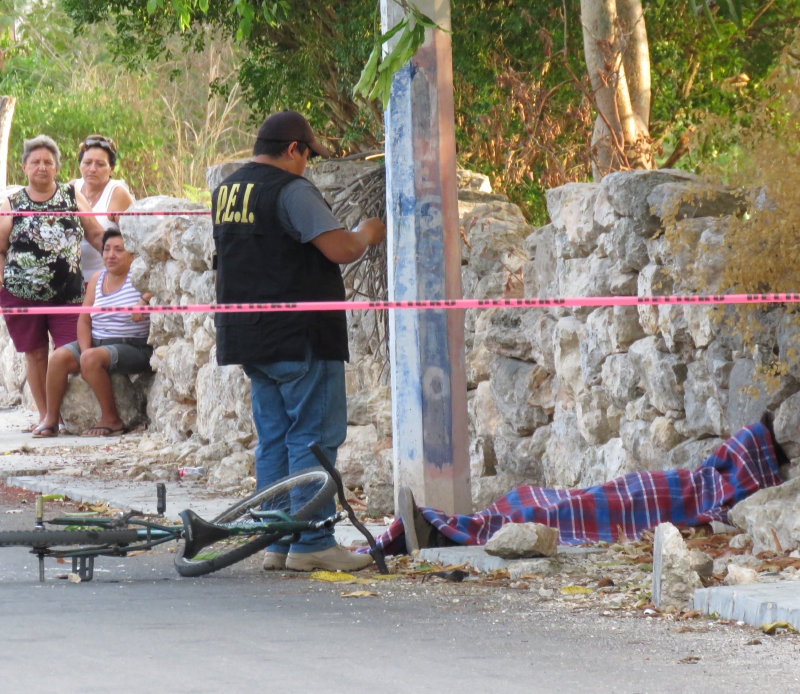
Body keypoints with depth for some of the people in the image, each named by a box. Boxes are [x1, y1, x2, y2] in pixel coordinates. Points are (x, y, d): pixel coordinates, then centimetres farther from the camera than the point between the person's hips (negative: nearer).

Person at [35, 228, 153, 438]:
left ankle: (111, 420, -19)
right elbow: (84, 319, 9)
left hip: (134, 348, -6)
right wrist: (85, 350, -8)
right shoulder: (97, 279, 11)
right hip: (97, 343, 6)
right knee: (59, 357, -18)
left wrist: (144, 300, -33)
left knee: (92, 358, -32)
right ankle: (51, 419, -10)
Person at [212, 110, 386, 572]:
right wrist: (368, 234, 2)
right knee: (314, 437, -4)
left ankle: (277, 542, 12)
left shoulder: (227, 192, 13)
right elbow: (341, 249, -19)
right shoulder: (291, 191, -15)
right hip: (300, 338, -9)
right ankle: (312, 544, -7)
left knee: (274, 439, 12)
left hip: (250, 337, 9)